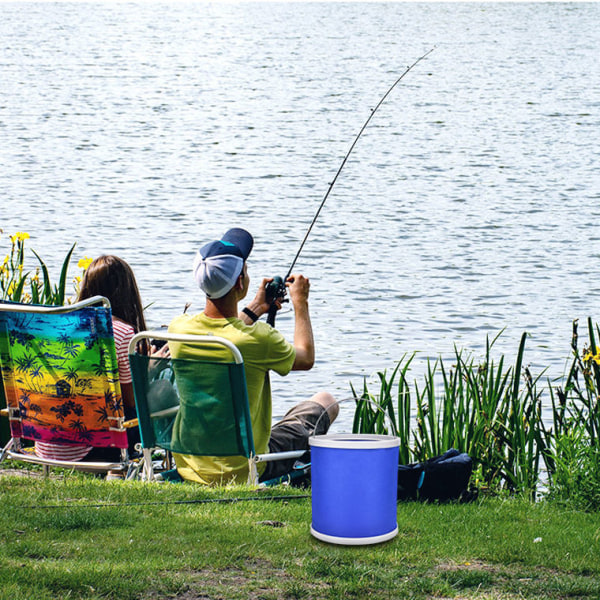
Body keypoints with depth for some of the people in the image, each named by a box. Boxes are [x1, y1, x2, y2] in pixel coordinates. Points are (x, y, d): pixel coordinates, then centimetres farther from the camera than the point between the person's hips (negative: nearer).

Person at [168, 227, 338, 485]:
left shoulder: (178, 328, -11)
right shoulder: (258, 338, -25)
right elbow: (306, 359, -2)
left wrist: (254, 309, 25)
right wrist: (300, 303, 11)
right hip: (244, 471, -5)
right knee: (326, 402, 16)